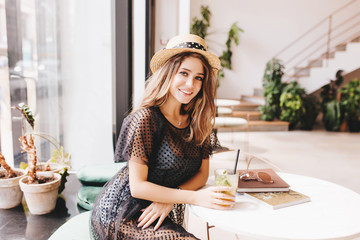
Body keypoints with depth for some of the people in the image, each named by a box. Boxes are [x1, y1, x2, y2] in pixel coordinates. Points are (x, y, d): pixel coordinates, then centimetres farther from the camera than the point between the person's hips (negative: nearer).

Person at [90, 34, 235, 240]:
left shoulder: (198, 121, 0)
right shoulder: (144, 119, -18)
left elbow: (202, 173, 3)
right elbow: (137, 187, -17)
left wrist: (169, 200, -13)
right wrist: (195, 197, -21)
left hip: (164, 215, 6)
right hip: (123, 215, -6)